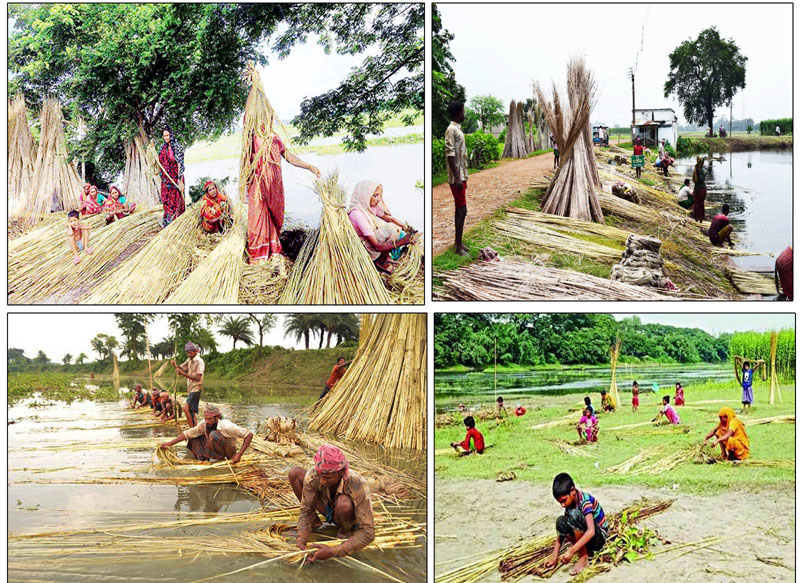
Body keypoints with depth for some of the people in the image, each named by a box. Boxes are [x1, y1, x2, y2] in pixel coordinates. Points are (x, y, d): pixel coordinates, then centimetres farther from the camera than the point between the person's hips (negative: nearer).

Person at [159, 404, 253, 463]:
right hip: (216, 449, 6)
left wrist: (239, 454, -33)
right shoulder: (204, 424, -12)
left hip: (229, 452, -6)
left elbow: (249, 435, -28)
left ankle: (221, 458, -15)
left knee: (214, 435, -32)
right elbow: (187, 434, -6)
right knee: (194, 437, -8)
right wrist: (170, 443, -15)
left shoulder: (226, 426, -28)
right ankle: (205, 458, -3)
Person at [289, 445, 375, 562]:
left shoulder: (358, 487, -40)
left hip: (349, 517, -4)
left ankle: (345, 532, -6)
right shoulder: (313, 475, -30)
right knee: (295, 473, -16)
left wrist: (333, 552, -45)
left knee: (343, 502, -42)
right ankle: (315, 522, 3)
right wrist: (301, 538, -34)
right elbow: (306, 509, -16)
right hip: (329, 510, 4)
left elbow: (368, 534, -38)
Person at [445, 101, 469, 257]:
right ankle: (459, 246, -7)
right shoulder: (451, 130, -14)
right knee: (462, 210, -10)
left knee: (460, 209, 12)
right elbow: (450, 155, -20)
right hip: (456, 177, -10)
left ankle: (458, 242, 18)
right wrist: (457, 178, -24)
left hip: (461, 176, 10)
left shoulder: (457, 129, 16)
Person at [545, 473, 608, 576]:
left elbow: (591, 531, -36)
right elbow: (561, 530, -2)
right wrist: (554, 556, -10)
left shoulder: (585, 501, -25)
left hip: (599, 537, -7)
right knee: (560, 522, -19)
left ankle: (584, 557, -21)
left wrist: (571, 551, -40)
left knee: (575, 514, -32)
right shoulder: (569, 504, -3)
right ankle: (586, 550, -4)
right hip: (584, 537, 7)